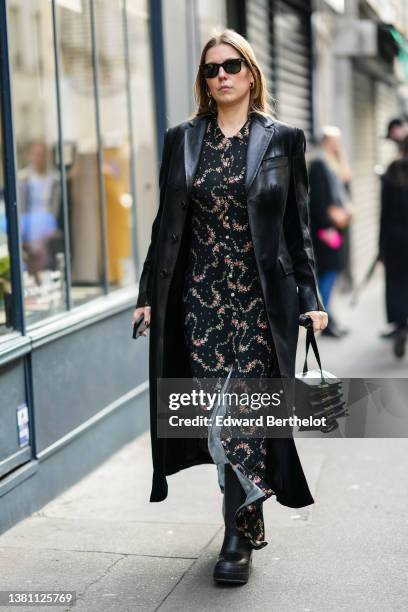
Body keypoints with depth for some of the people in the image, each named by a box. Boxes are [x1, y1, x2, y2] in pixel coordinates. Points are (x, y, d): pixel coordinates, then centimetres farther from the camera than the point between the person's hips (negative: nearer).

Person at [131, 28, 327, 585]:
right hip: (201, 295, 2)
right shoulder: (182, 139, 8)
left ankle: (239, 535, 4)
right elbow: (166, 223, 9)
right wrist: (149, 294, 6)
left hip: (261, 295, -2)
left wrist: (310, 297, -1)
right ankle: (250, 519, 19)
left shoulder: (283, 139, 3)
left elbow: (298, 225, 3)